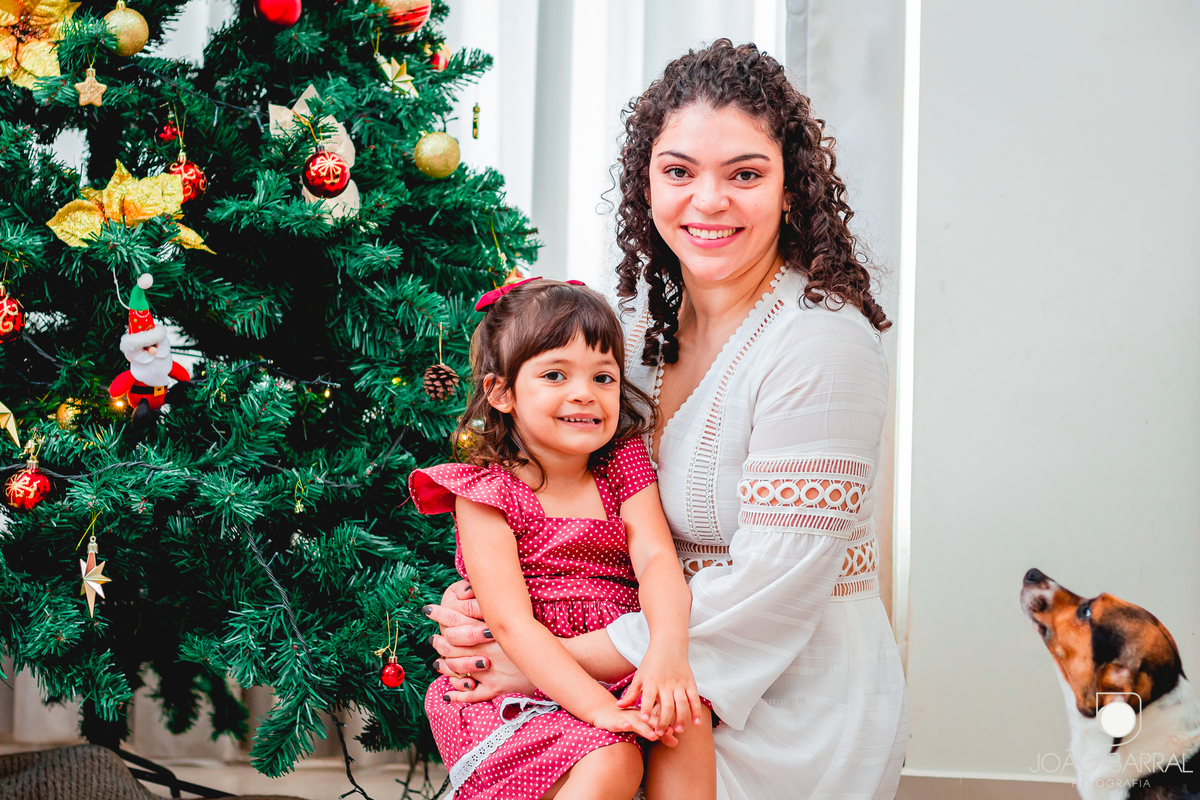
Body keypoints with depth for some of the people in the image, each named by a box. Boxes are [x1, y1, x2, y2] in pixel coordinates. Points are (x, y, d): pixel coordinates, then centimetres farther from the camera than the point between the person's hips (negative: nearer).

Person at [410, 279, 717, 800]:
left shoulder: (624, 466, 7)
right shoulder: (486, 492, -7)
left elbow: (656, 560, -9)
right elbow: (511, 621, -16)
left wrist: (668, 650, -31)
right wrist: (598, 707, -29)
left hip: (623, 671, 4)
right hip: (520, 689, -4)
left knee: (686, 714, -26)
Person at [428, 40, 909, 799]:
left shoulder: (822, 344, -20)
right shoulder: (646, 314, 4)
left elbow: (772, 588, -23)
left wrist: (558, 661, -19)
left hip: (797, 717, -6)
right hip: (672, 690, 6)